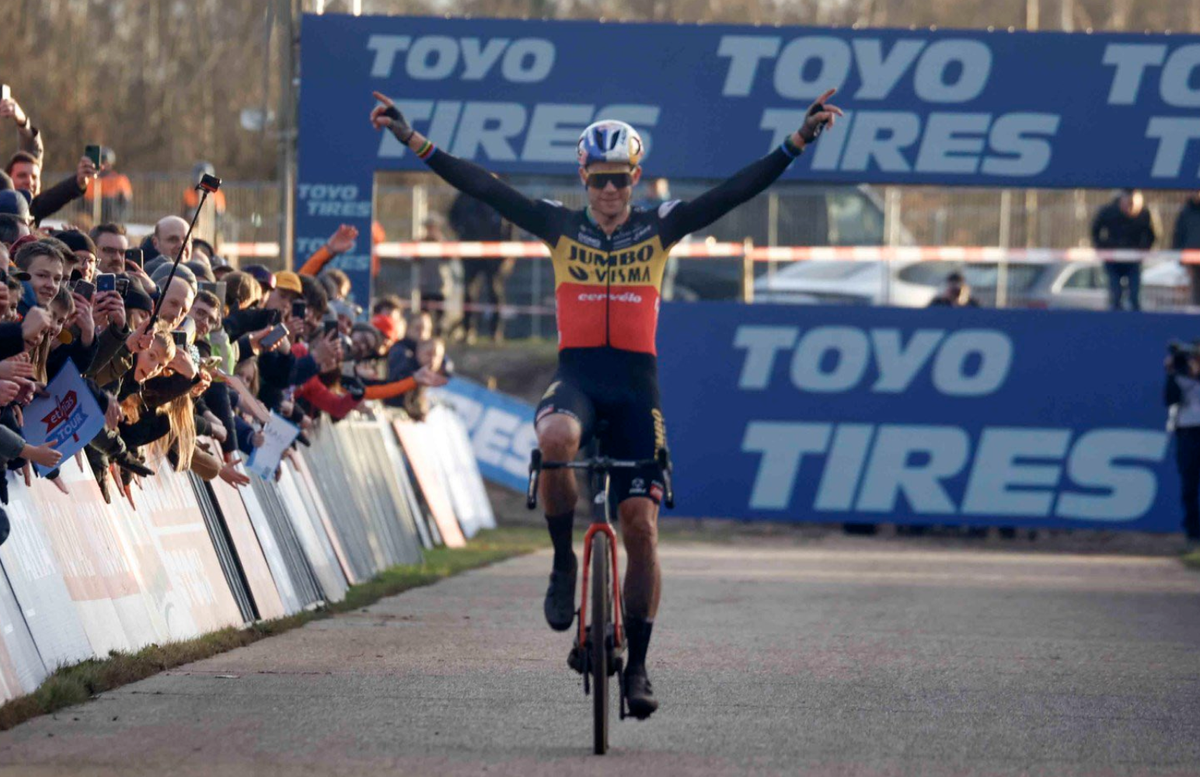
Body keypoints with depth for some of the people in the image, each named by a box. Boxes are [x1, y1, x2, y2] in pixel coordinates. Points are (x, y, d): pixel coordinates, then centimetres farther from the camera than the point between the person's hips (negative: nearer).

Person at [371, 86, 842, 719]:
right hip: (576, 375, -1)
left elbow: (740, 190, 2)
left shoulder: (659, 229, 7)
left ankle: (637, 665, 9)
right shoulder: (560, 228, 7)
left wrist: (800, 140, -7)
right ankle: (563, 563, -15)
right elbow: (483, 188, 1)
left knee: (641, 527, -5)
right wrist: (410, 139, -7)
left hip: (635, 384, 1)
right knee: (556, 439, -38)